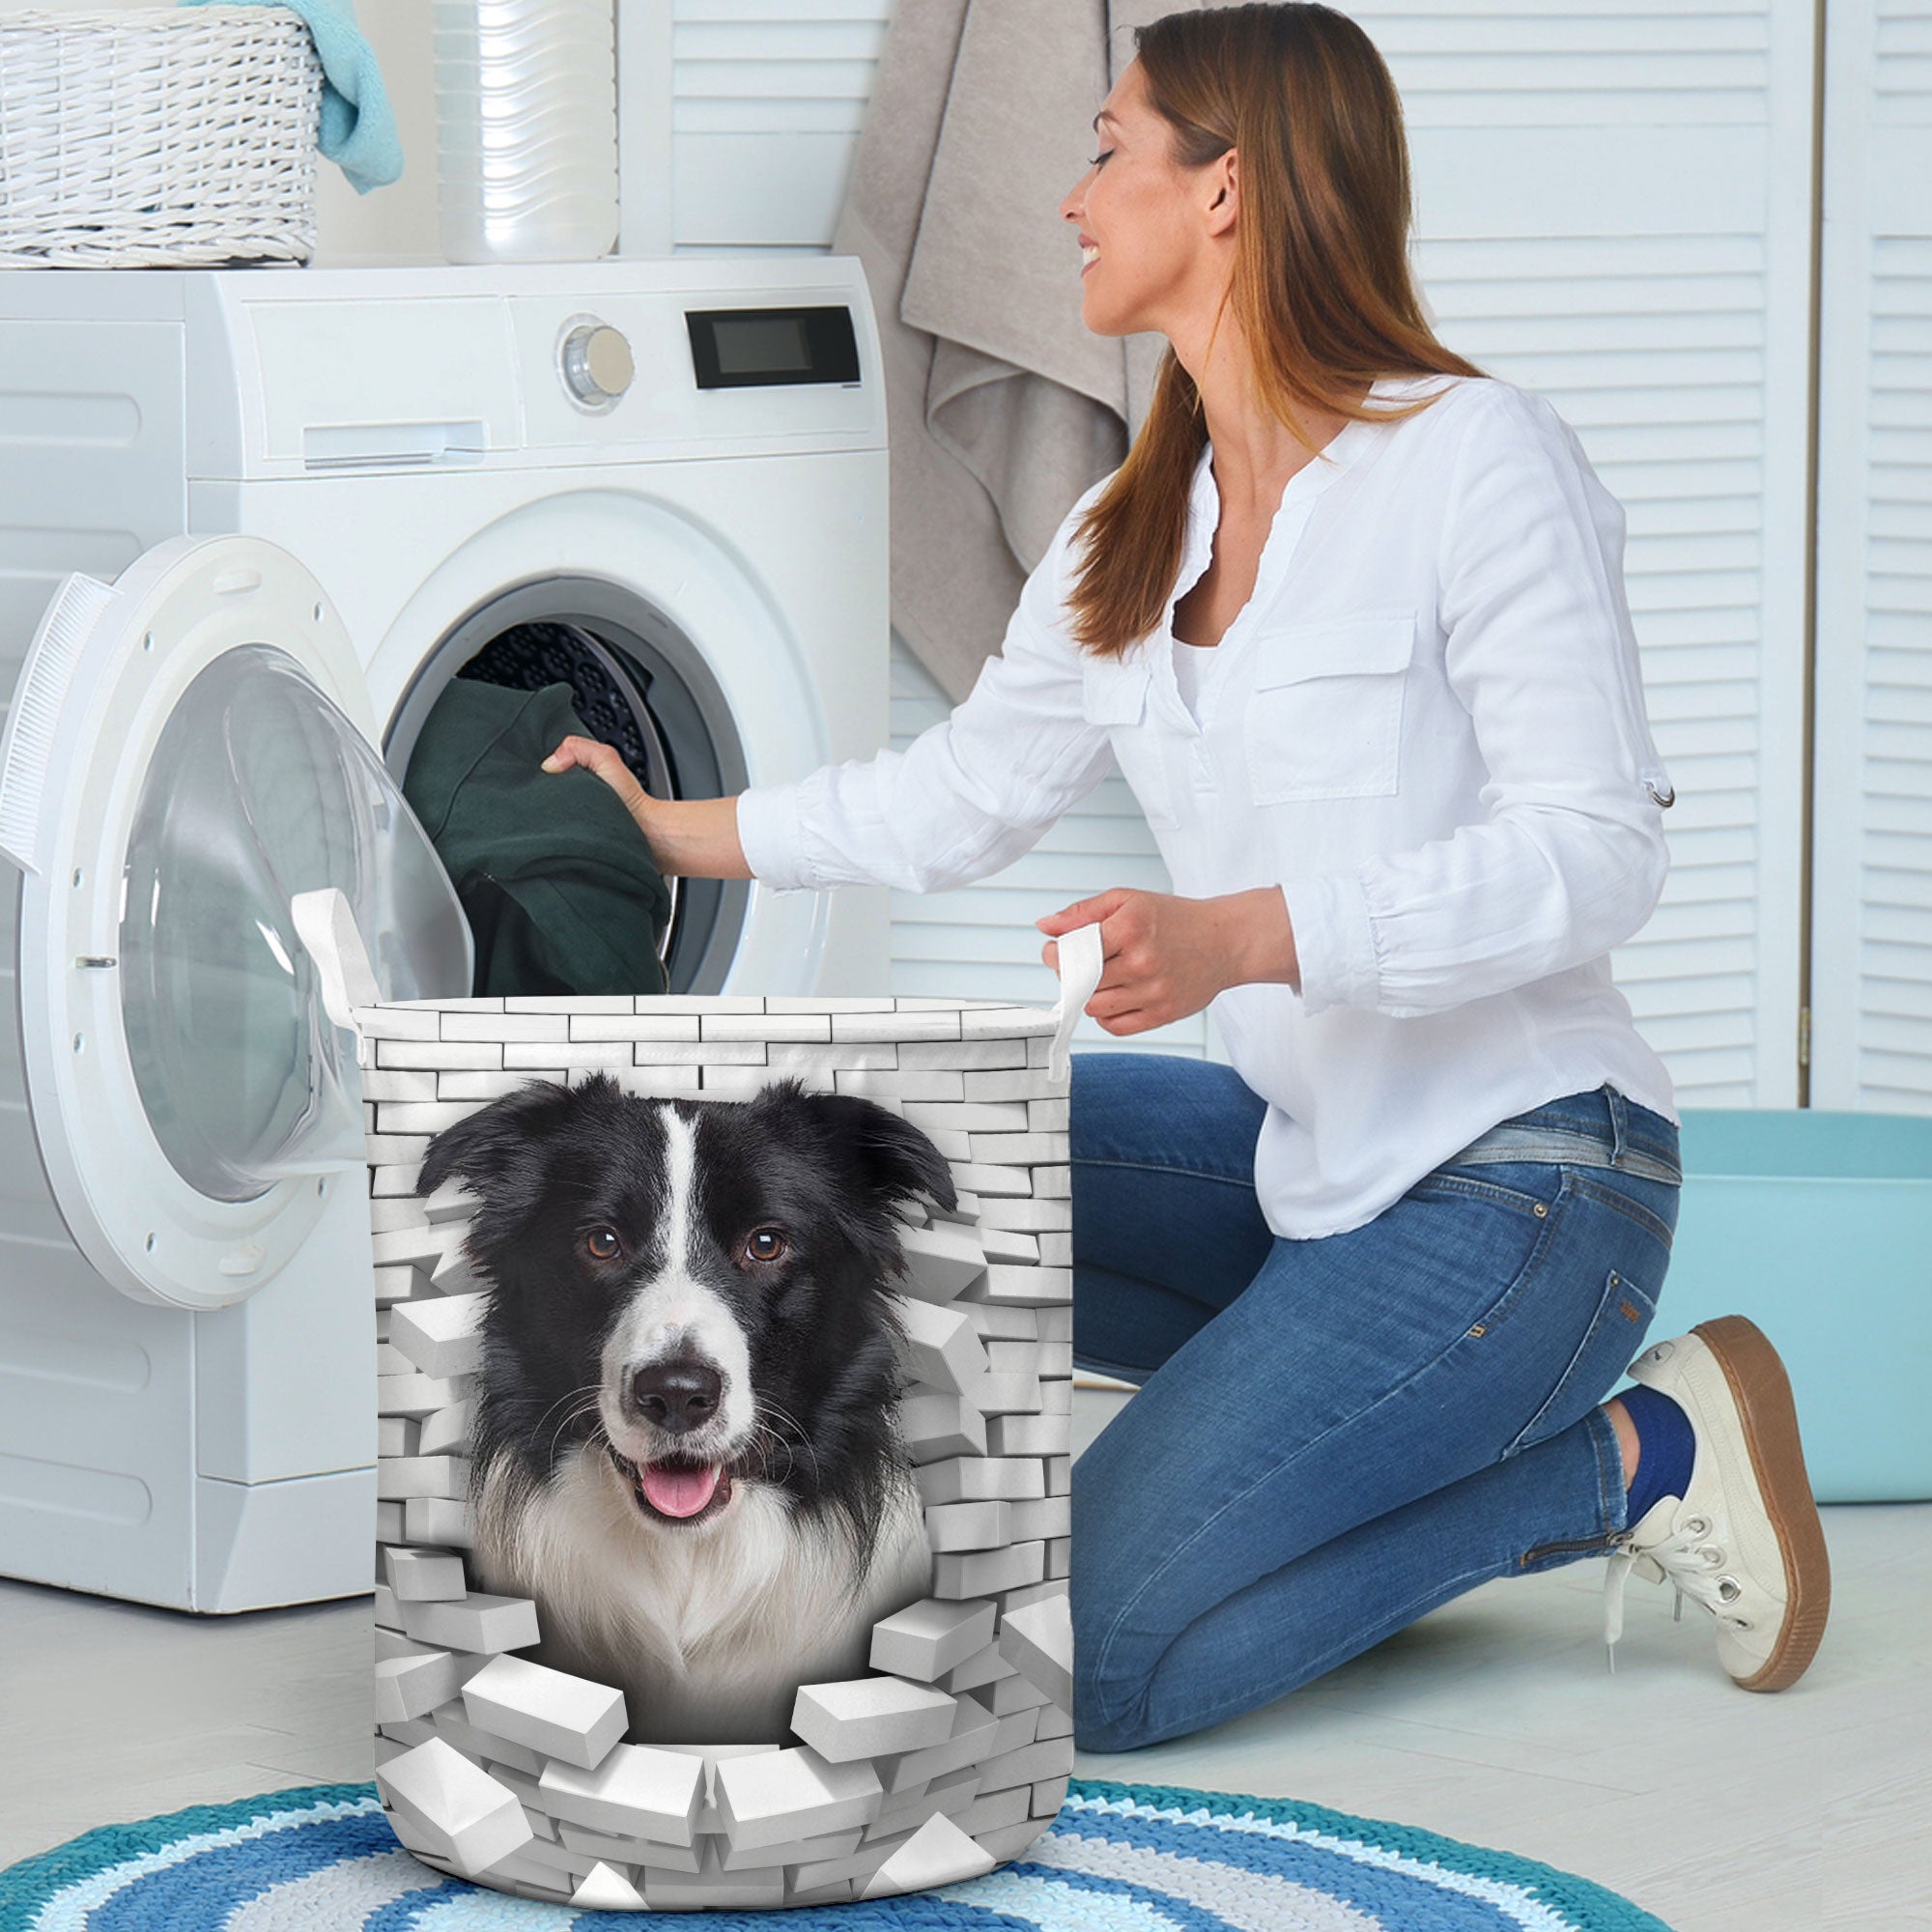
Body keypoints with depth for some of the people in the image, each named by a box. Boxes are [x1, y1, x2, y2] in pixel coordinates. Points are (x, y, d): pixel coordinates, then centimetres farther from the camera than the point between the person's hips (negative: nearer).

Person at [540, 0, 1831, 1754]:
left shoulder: (1481, 461, -13)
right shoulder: (1127, 541, 11)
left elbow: (1598, 853, -18)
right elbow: (964, 793, 24)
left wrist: (1240, 936, -27)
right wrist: (677, 834, 25)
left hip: (1519, 1178, -8)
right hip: (1301, 1157, 8)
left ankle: (1625, 1459, -2)